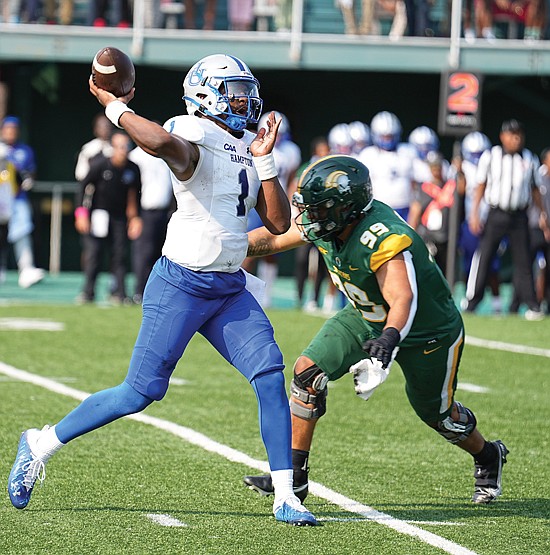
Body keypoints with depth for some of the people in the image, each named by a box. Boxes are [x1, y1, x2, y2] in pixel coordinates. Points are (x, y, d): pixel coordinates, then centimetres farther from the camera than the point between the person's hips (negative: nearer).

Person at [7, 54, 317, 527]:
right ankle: (41, 444, 13)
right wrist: (114, 107, -26)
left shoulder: (250, 148, 12)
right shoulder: (192, 136, -13)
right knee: (142, 391, -4)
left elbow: (279, 224, 7)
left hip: (231, 290, 7)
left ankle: (285, 496, -5)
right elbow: (162, 142, -40)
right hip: (181, 286, -7)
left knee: (270, 376, -9)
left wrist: (265, 160, -1)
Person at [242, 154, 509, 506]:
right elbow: (273, 238, -1)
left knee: (436, 412, 12)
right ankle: (295, 475, -3)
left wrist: (389, 340, -70)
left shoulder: (385, 239, -41)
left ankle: (489, 458, 45)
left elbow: (403, 299, -52)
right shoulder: (324, 222, -18)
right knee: (309, 370, -12)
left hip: (428, 330, -6)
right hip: (366, 317, 6)